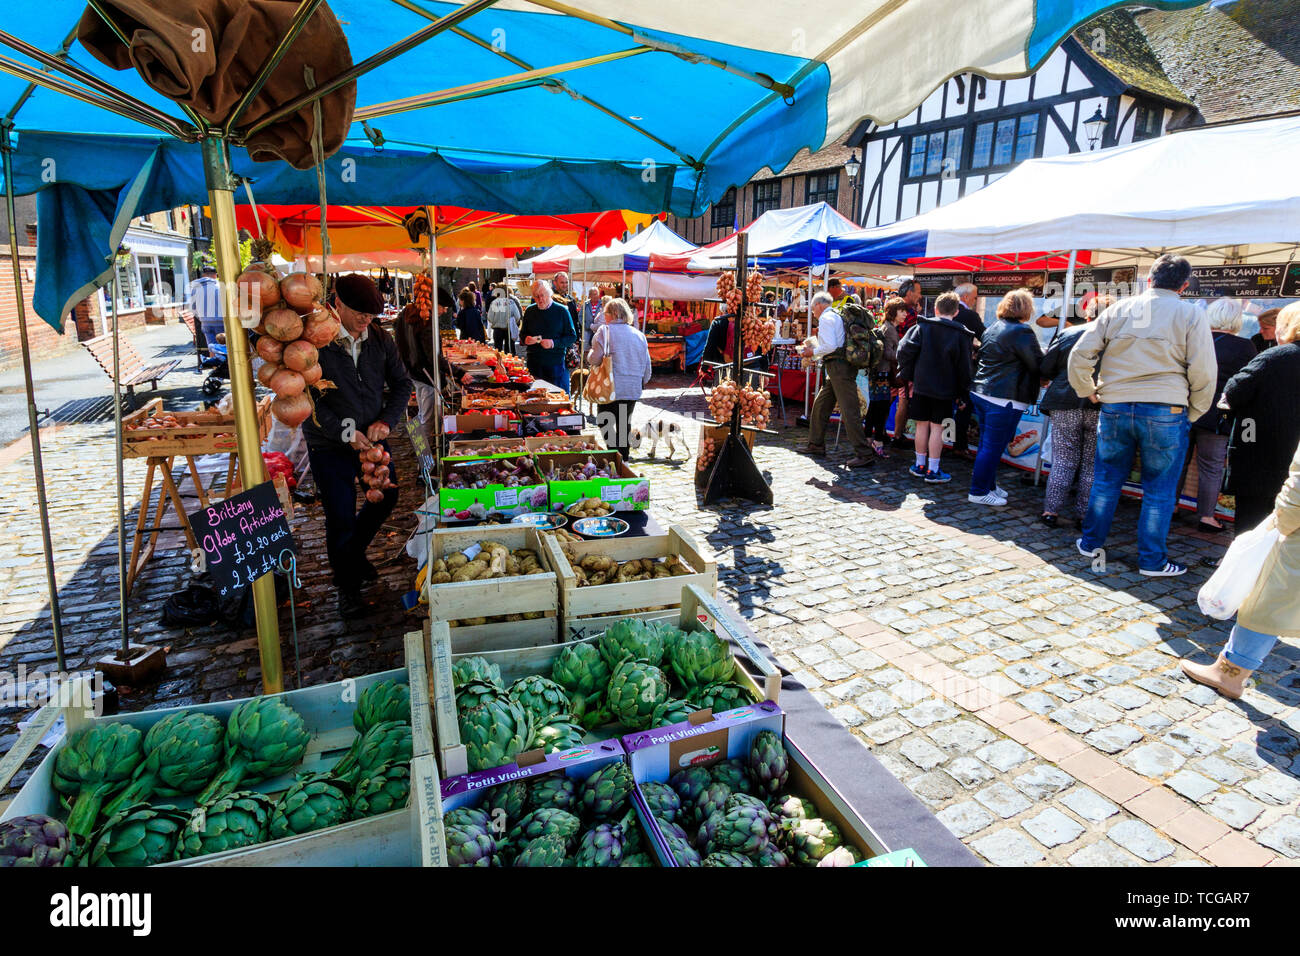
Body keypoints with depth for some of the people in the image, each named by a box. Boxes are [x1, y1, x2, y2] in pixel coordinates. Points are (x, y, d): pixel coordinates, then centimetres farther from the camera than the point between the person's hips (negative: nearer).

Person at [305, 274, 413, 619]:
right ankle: (347, 586, 23)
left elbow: (401, 383, 6)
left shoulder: (380, 339, -2)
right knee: (341, 516, 2)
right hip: (330, 447, -5)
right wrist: (346, 433, -20)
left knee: (386, 497, 17)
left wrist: (386, 421, -9)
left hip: (372, 439, 5)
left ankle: (355, 551, 46)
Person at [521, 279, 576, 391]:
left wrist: (554, 343, -18)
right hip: (534, 364, 3)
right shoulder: (530, 311, 10)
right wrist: (526, 339, -3)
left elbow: (572, 337, -3)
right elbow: (522, 333, 21)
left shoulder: (562, 311, -1)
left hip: (556, 364, -3)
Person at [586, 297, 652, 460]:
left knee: (604, 422, 5)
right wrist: (642, 382, 27)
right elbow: (647, 365, 13)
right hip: (633, 390, 6)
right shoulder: (639, 335, 10)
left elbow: (595, 359, -11)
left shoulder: (605, 331, -6)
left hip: (612, 389, -5)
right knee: (624, 425, 17)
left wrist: (590, 354, 11)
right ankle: (623, 459, 24)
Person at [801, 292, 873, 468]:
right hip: (839, 367, 10)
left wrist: (814, 352, -3)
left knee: (849, 411, -12)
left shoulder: (825, 318, -7)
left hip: (838, 367, -10)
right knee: (820, 405, 16)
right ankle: (816, 445, 25)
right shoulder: (838, 316, 22)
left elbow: (830, 346, -18)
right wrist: (814, 348, 24)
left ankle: (864, 454, -13)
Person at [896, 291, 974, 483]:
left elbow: (905, 350, -9)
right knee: (937, 427, 2)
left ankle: (920, 465, 18)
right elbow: (964, 367, -1)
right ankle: (933, 470, 5)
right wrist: (962, 392, 6)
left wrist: (907, 375, 1)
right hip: (945, 389, -1)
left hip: (921, 385, 1)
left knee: (922, 425, 10)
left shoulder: (922, 326, 1)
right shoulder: (961, 334, -1)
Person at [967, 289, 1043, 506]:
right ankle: (979, 492, 2)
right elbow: (1037, 364, -9)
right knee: (993, 446, -3)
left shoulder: (993, 328, 14)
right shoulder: (1022, 332, -12)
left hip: (981, 392, 9)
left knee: (986, 443, 16)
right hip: (1004, 398, -9)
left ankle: (988, 485, 26)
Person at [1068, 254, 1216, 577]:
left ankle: (1091, 542, 25)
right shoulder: (1190, 314, -2)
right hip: (1166, 411, -2)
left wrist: (1087, 391, 16)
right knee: (1159, 490, 8)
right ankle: (1152, 560, 15)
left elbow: (1079, 355, 3)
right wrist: (1192, 414, 9)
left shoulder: (1117, 310, 5)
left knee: (1106, 480, 16)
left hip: (1114, 408, 3)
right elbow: (1203, 372, -3)